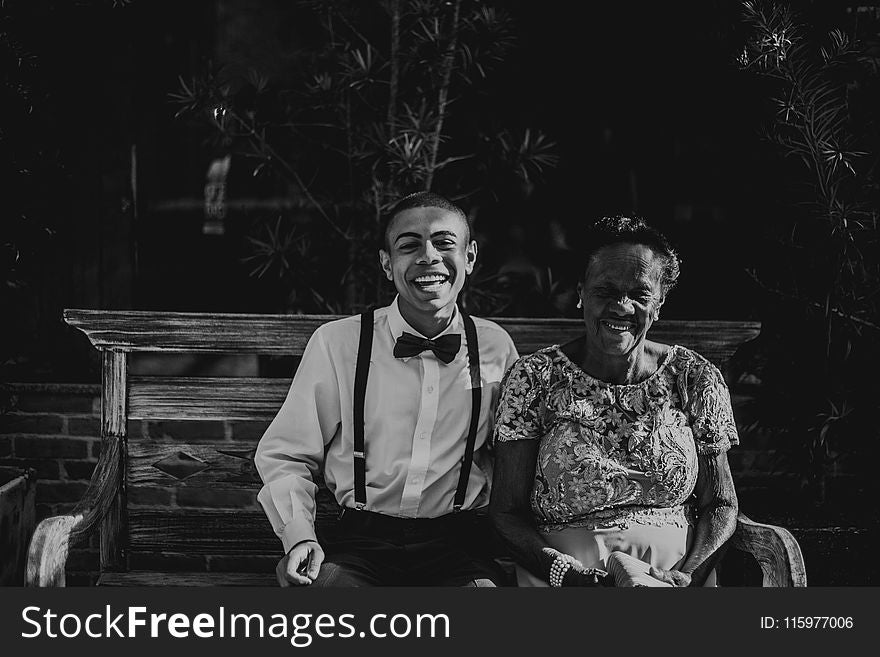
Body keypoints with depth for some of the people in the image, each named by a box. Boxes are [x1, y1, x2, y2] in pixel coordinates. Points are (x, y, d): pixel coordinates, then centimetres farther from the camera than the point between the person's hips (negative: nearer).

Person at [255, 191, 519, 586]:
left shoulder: (496, 347, 7)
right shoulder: (337, 343, 2)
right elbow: (283, 455, 7)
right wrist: (299, 536, -8)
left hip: (458, 545, 1)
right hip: (361, 542, -1)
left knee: (484, 582, -30)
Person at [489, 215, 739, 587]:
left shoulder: (696, 380, 8)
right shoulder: (534, 379, 2)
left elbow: (720, 505, 11)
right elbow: (507, 512, 1)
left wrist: (687, 574, -8)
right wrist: (561, 571, -17)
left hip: (674, 574, 3)